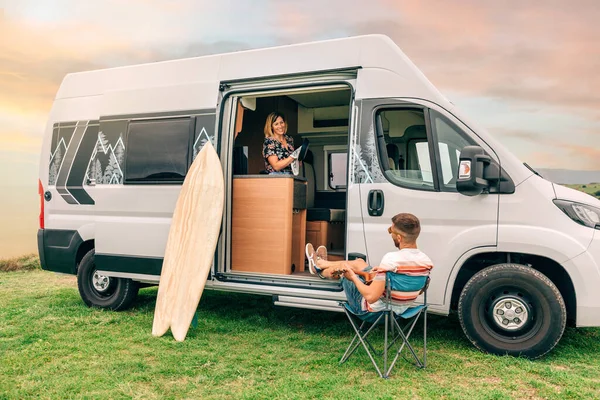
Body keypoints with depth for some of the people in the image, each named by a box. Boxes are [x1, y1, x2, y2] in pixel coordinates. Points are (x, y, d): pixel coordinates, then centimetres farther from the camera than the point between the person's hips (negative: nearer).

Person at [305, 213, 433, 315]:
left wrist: (353, 277, -18)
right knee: (358, 262, 24)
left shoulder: (391, 259, -35)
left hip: (374, 308, -7)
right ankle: (320, 263, 54)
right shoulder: (427, 261, -13)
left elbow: (371, 297, -35)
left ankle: (318, 267, 55)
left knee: (343, 266, 17)